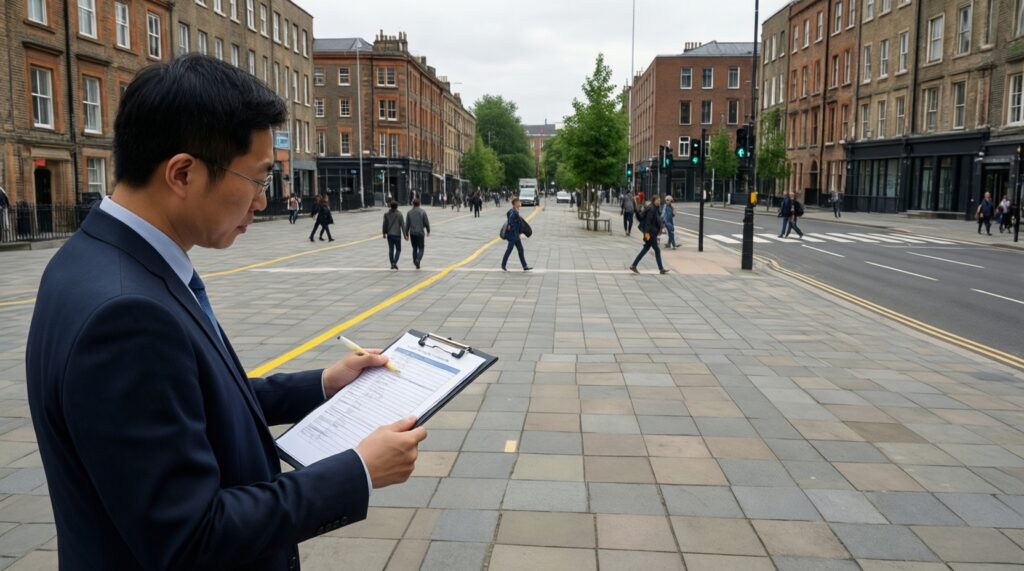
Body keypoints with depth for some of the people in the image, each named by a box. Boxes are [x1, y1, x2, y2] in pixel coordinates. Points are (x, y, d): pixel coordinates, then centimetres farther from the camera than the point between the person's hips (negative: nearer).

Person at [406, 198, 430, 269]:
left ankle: (415, 262, 17)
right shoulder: (423, 212, -5)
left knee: (414, 248, 16)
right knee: (421, 249, 4)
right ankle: (418, 260, -19)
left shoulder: (409, 213, 1)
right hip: (420, 233, -2)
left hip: (412, 233, 2)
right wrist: (428, 231, 11)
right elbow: (426, 222, -3)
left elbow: (407, 224, 1)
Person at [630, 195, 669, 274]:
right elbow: (648, 221, -20)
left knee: (646, 249, 12)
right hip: (650, 232, -10)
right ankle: (661, 269, 6)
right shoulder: (651, 209, -16)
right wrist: (647, 232, -23)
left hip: (653, 232, 10)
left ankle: (633, 266, 13)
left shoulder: (656, 208, 13)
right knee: (657, 250, -3)